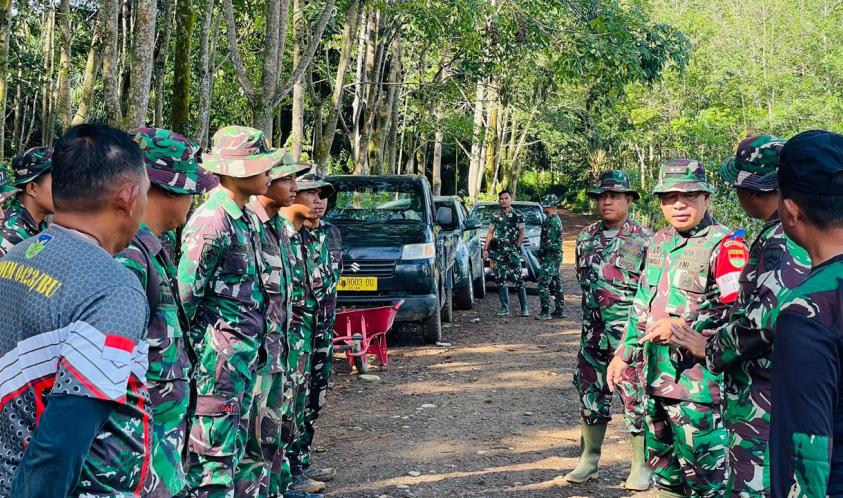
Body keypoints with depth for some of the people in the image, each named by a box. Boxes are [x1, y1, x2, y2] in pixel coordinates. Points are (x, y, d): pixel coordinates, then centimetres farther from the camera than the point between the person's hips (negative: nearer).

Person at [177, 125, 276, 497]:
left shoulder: (246, 219, 13)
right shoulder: (212, 221, -16)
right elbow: (186, 293, -16)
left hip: (246, 351, 10)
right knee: (214, 450, -4)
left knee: (235, 443, 17)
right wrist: (198, 350, -11)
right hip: (219, 352, -10)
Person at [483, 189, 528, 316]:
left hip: (512, 251, -4)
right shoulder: (495, 216, 13)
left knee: (518, 280, -8)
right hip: (498, 252, 4)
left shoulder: (517, 215, 3)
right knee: (500, 280, 3)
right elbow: (490, 233, 15)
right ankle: (504, 308, 9)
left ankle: (524, 308, -3)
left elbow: (522, 233, 2)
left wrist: (517, 247, -8)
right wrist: (485, 249, 8)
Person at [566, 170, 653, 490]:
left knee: (636, 400, -1)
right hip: (593, 333, 5)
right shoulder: (586, 238, 9)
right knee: (591, 396, 12)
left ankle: (641, 468, 9)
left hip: (631, 335, -5)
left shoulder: (644, 241, -6)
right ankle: (589, 460, 24)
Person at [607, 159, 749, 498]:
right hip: (657, 376, 8)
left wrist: (683, 327, -23)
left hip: (698, 381, -8)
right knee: (663, 468, 20)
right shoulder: (659, 242, 13)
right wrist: (624, 354, 18)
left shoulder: (724, 246, -13)